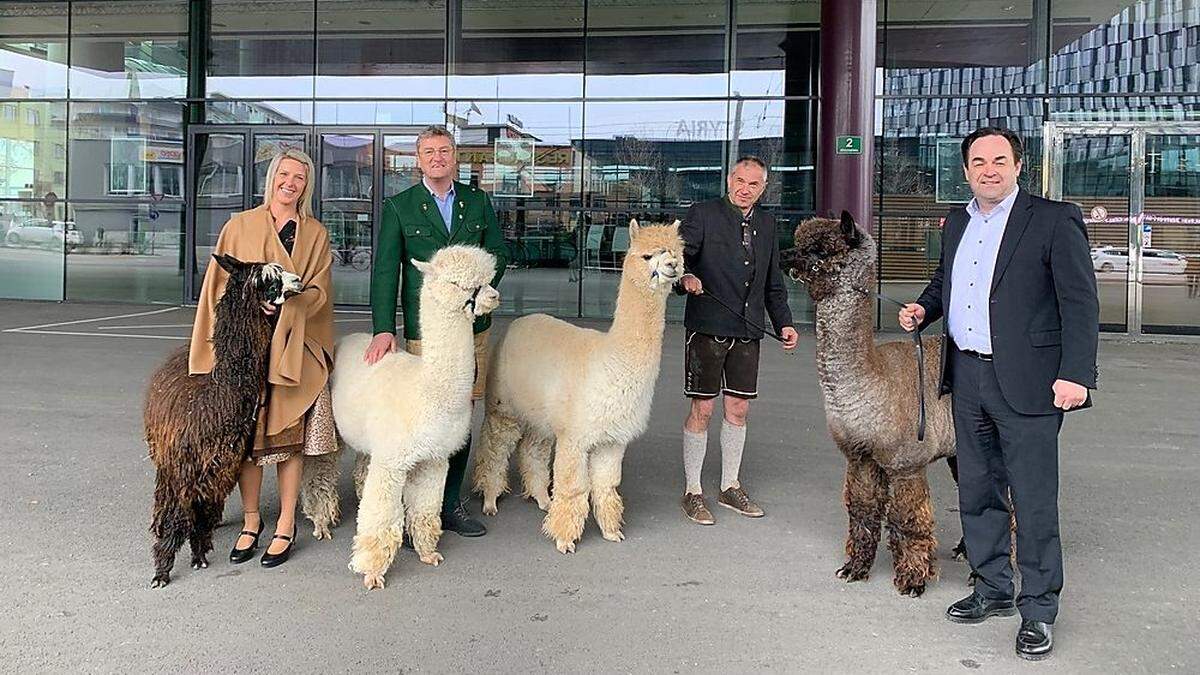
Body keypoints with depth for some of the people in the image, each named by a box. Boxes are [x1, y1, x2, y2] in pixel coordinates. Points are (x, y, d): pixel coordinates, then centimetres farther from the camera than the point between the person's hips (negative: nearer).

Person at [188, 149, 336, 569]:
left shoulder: (315, 234, 10)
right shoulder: (240, 226, 9)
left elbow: (319, 290, 2)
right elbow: (220, 285, 8)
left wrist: (287, 301, -16)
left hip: (294, 346, 0)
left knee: (290, 435, -1)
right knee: (246, 433, 1)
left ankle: (286, 525, 9)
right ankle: (250, 521, 15)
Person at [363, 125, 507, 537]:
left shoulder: (478, 202, 11)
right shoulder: (399, 207, 1)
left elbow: (499, 252, 16)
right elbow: (384, 271, -5)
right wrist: (383, 329, -15)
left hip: (473, 326, 4)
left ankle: (450, 506, 23)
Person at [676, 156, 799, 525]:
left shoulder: (766, 223, 14)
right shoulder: (703, 214, -3)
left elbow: (774, 281, 20)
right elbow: (679, 252, -16)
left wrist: (784, 322, 13)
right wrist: (686, 276, -38)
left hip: (748, 331, 5)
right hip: (708, 327, -5)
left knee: (738, 409, 11)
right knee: (702, 409, 0)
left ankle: (730, 486, 26)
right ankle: (692, 492, 12)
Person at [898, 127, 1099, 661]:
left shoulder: (1054, 219, -6)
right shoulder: (957, 222, 15)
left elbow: (1080, 302, -10)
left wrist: (1075, 374, -18)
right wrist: (923, 308, 8)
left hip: (1027, 383, -6)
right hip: (966, 377, 7)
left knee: (1035, 501, -2)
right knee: (977, 492, 14)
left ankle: (1038, 610, 11)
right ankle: (993, 589, 29)